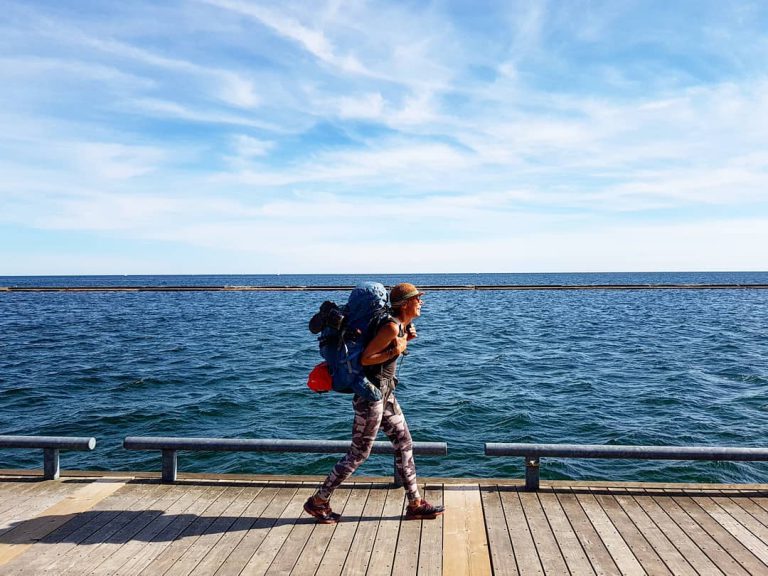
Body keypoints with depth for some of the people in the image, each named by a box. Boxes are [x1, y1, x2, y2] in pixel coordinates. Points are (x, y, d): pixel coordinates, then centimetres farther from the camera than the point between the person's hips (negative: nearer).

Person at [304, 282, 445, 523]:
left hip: (385, 393, 10)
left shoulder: (402, 326, 8)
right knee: (358, 454, 1)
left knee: (404, 444, 12)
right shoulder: (391, 327, -20)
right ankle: (317, 502, 15)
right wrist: (394, 352, -22)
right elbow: (364, 359, -19)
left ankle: (416, 505, 22)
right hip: (371, 393, -10)